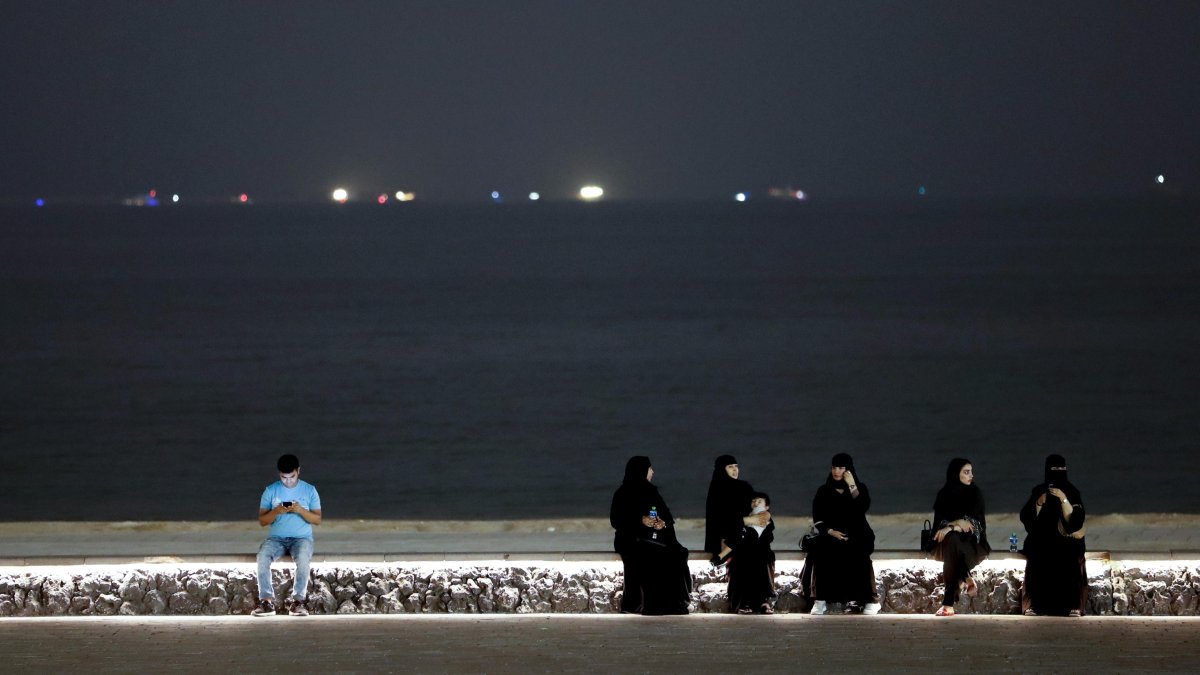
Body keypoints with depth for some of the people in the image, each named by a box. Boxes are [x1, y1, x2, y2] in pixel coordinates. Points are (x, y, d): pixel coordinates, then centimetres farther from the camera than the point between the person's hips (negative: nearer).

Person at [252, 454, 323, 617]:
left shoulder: (309, 490, 5)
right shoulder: (270, 491, 6)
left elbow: (317, 520, 2)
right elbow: (262, 521, 5)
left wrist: (301, 510, -16)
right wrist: (276, 512, -15)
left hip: (302, 538, -1)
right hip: (276, 538, 1)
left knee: (303, 557, -37)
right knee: (262, 556, -32)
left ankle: (297, 600, -29)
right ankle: (267, 600, -29)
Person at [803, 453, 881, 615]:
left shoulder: (860, 488, 8)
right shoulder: (824, 491, 12)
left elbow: (862, 509, -11)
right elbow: (817, 518, 5)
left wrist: (852, 487, -14)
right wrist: (830, 531, -12)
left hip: (857, 536, -1)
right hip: (831, 535, 1)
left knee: (854, 553, -34)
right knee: (821, 552, -31)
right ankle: (821, 600, -29)